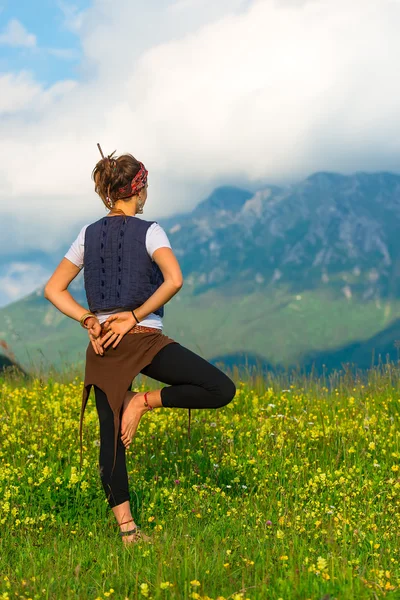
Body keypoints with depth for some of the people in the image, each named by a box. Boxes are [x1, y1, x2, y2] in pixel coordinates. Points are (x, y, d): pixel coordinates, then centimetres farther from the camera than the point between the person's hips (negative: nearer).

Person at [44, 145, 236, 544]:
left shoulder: (89, 235, 10)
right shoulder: (149, 232, -3)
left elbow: (53, 289, 9)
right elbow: (174, 280, -20)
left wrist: (88, 319, 0)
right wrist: (135, 316, -13)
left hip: (102, 343, 6)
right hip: (144, 339, -6)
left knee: (110, 437, 7)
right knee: (221, 389, -2)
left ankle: (126, 527, 4)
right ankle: (144, 402, -8)